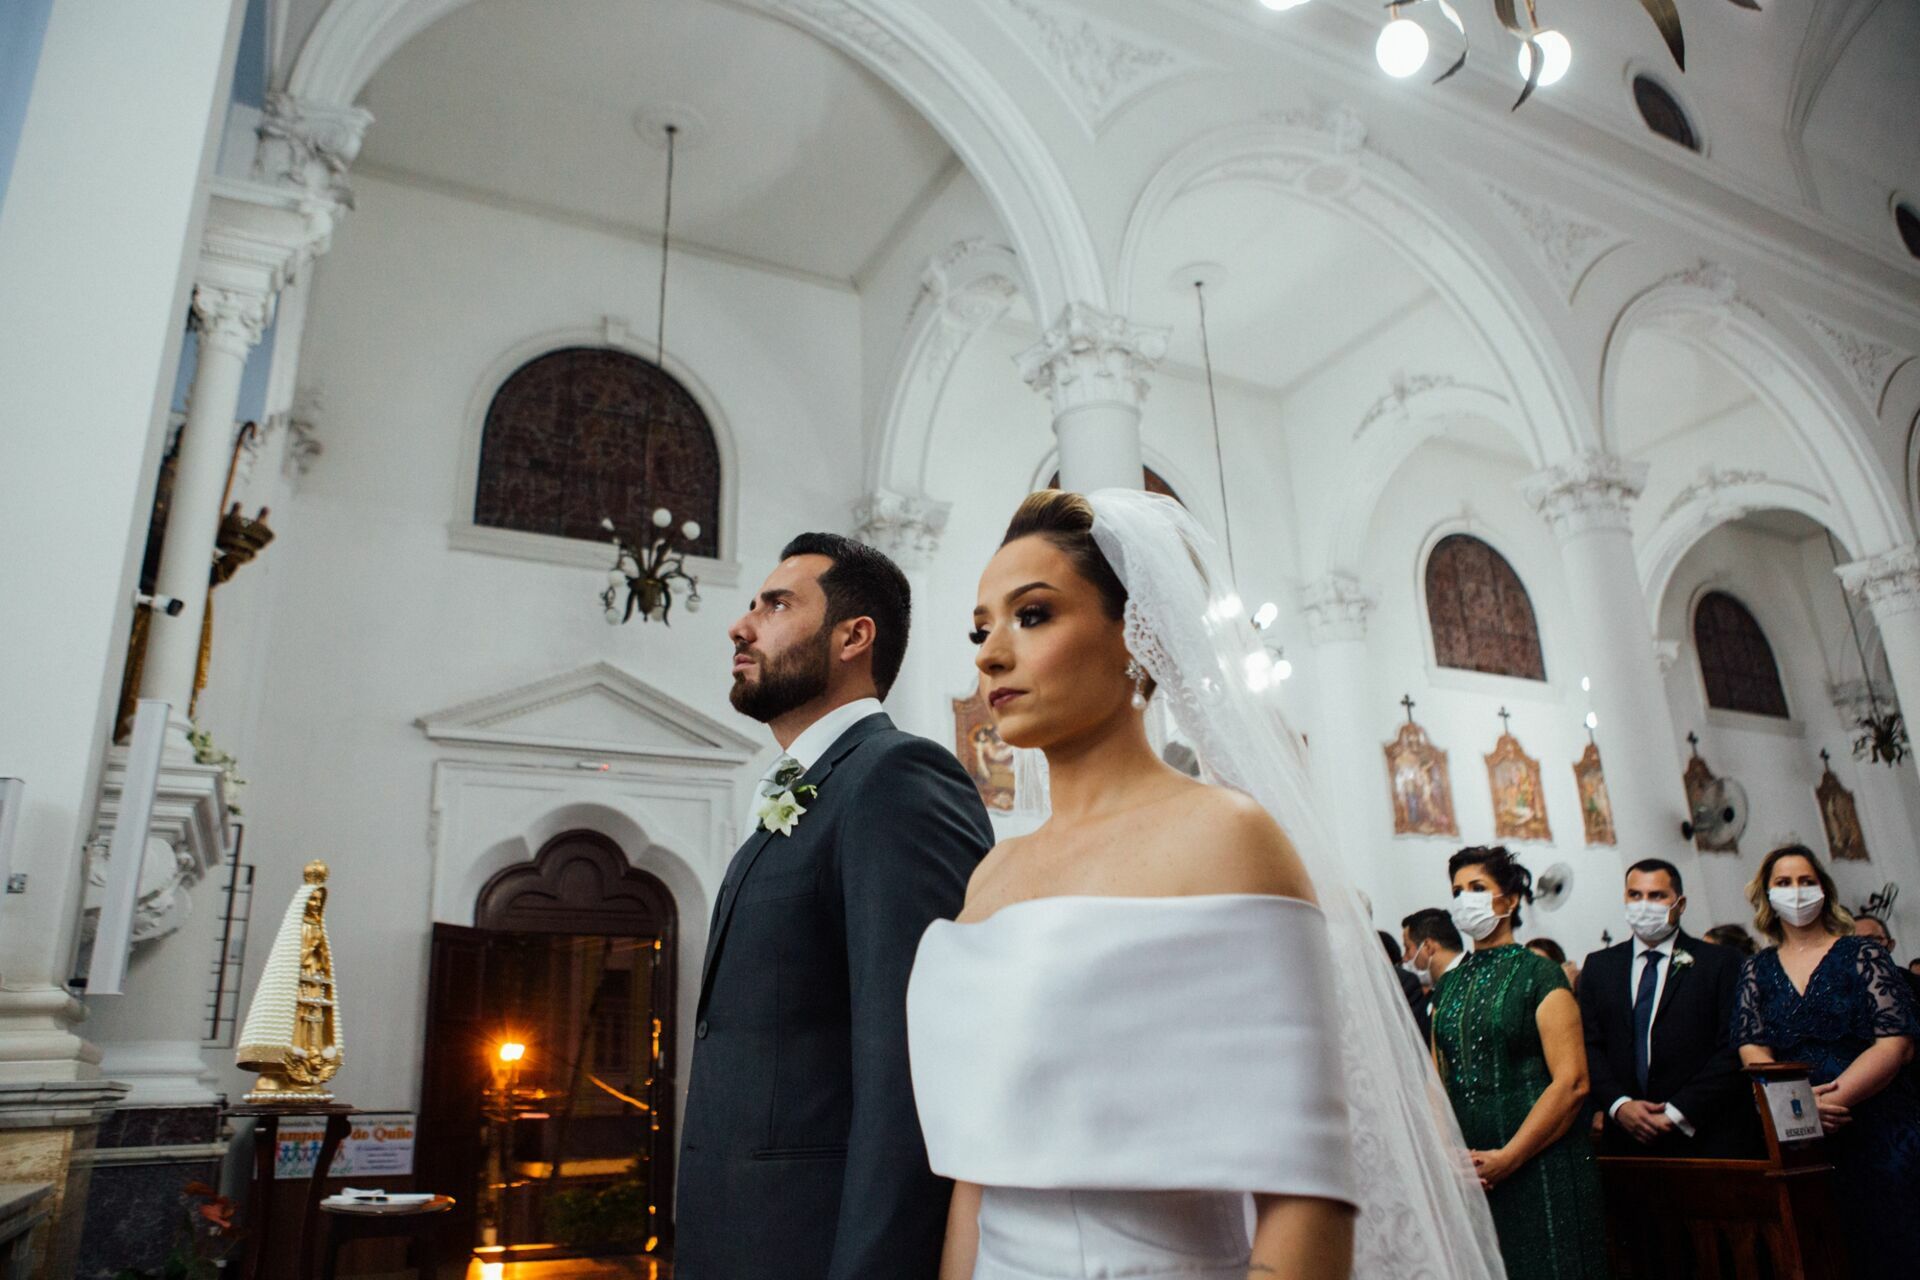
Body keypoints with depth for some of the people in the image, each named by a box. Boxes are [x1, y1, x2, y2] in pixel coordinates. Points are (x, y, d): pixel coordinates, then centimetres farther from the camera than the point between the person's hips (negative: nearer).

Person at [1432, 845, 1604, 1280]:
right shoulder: (1448, 986, 11)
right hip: (1467, 1173, 5)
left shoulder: (1539, 975, -5)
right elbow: (1439, 1080, 10)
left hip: (1537, 1167, -5)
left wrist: (1508, 1158, -16)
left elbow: (1572, 1083, -13)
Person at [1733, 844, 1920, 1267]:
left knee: (1885, 1249, 2)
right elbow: (1753, 1049, 1)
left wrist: (1833, 1098, -18)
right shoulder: (1757, 972, 9)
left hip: (1878, 1131, -2)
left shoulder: (1861, 955, 1)